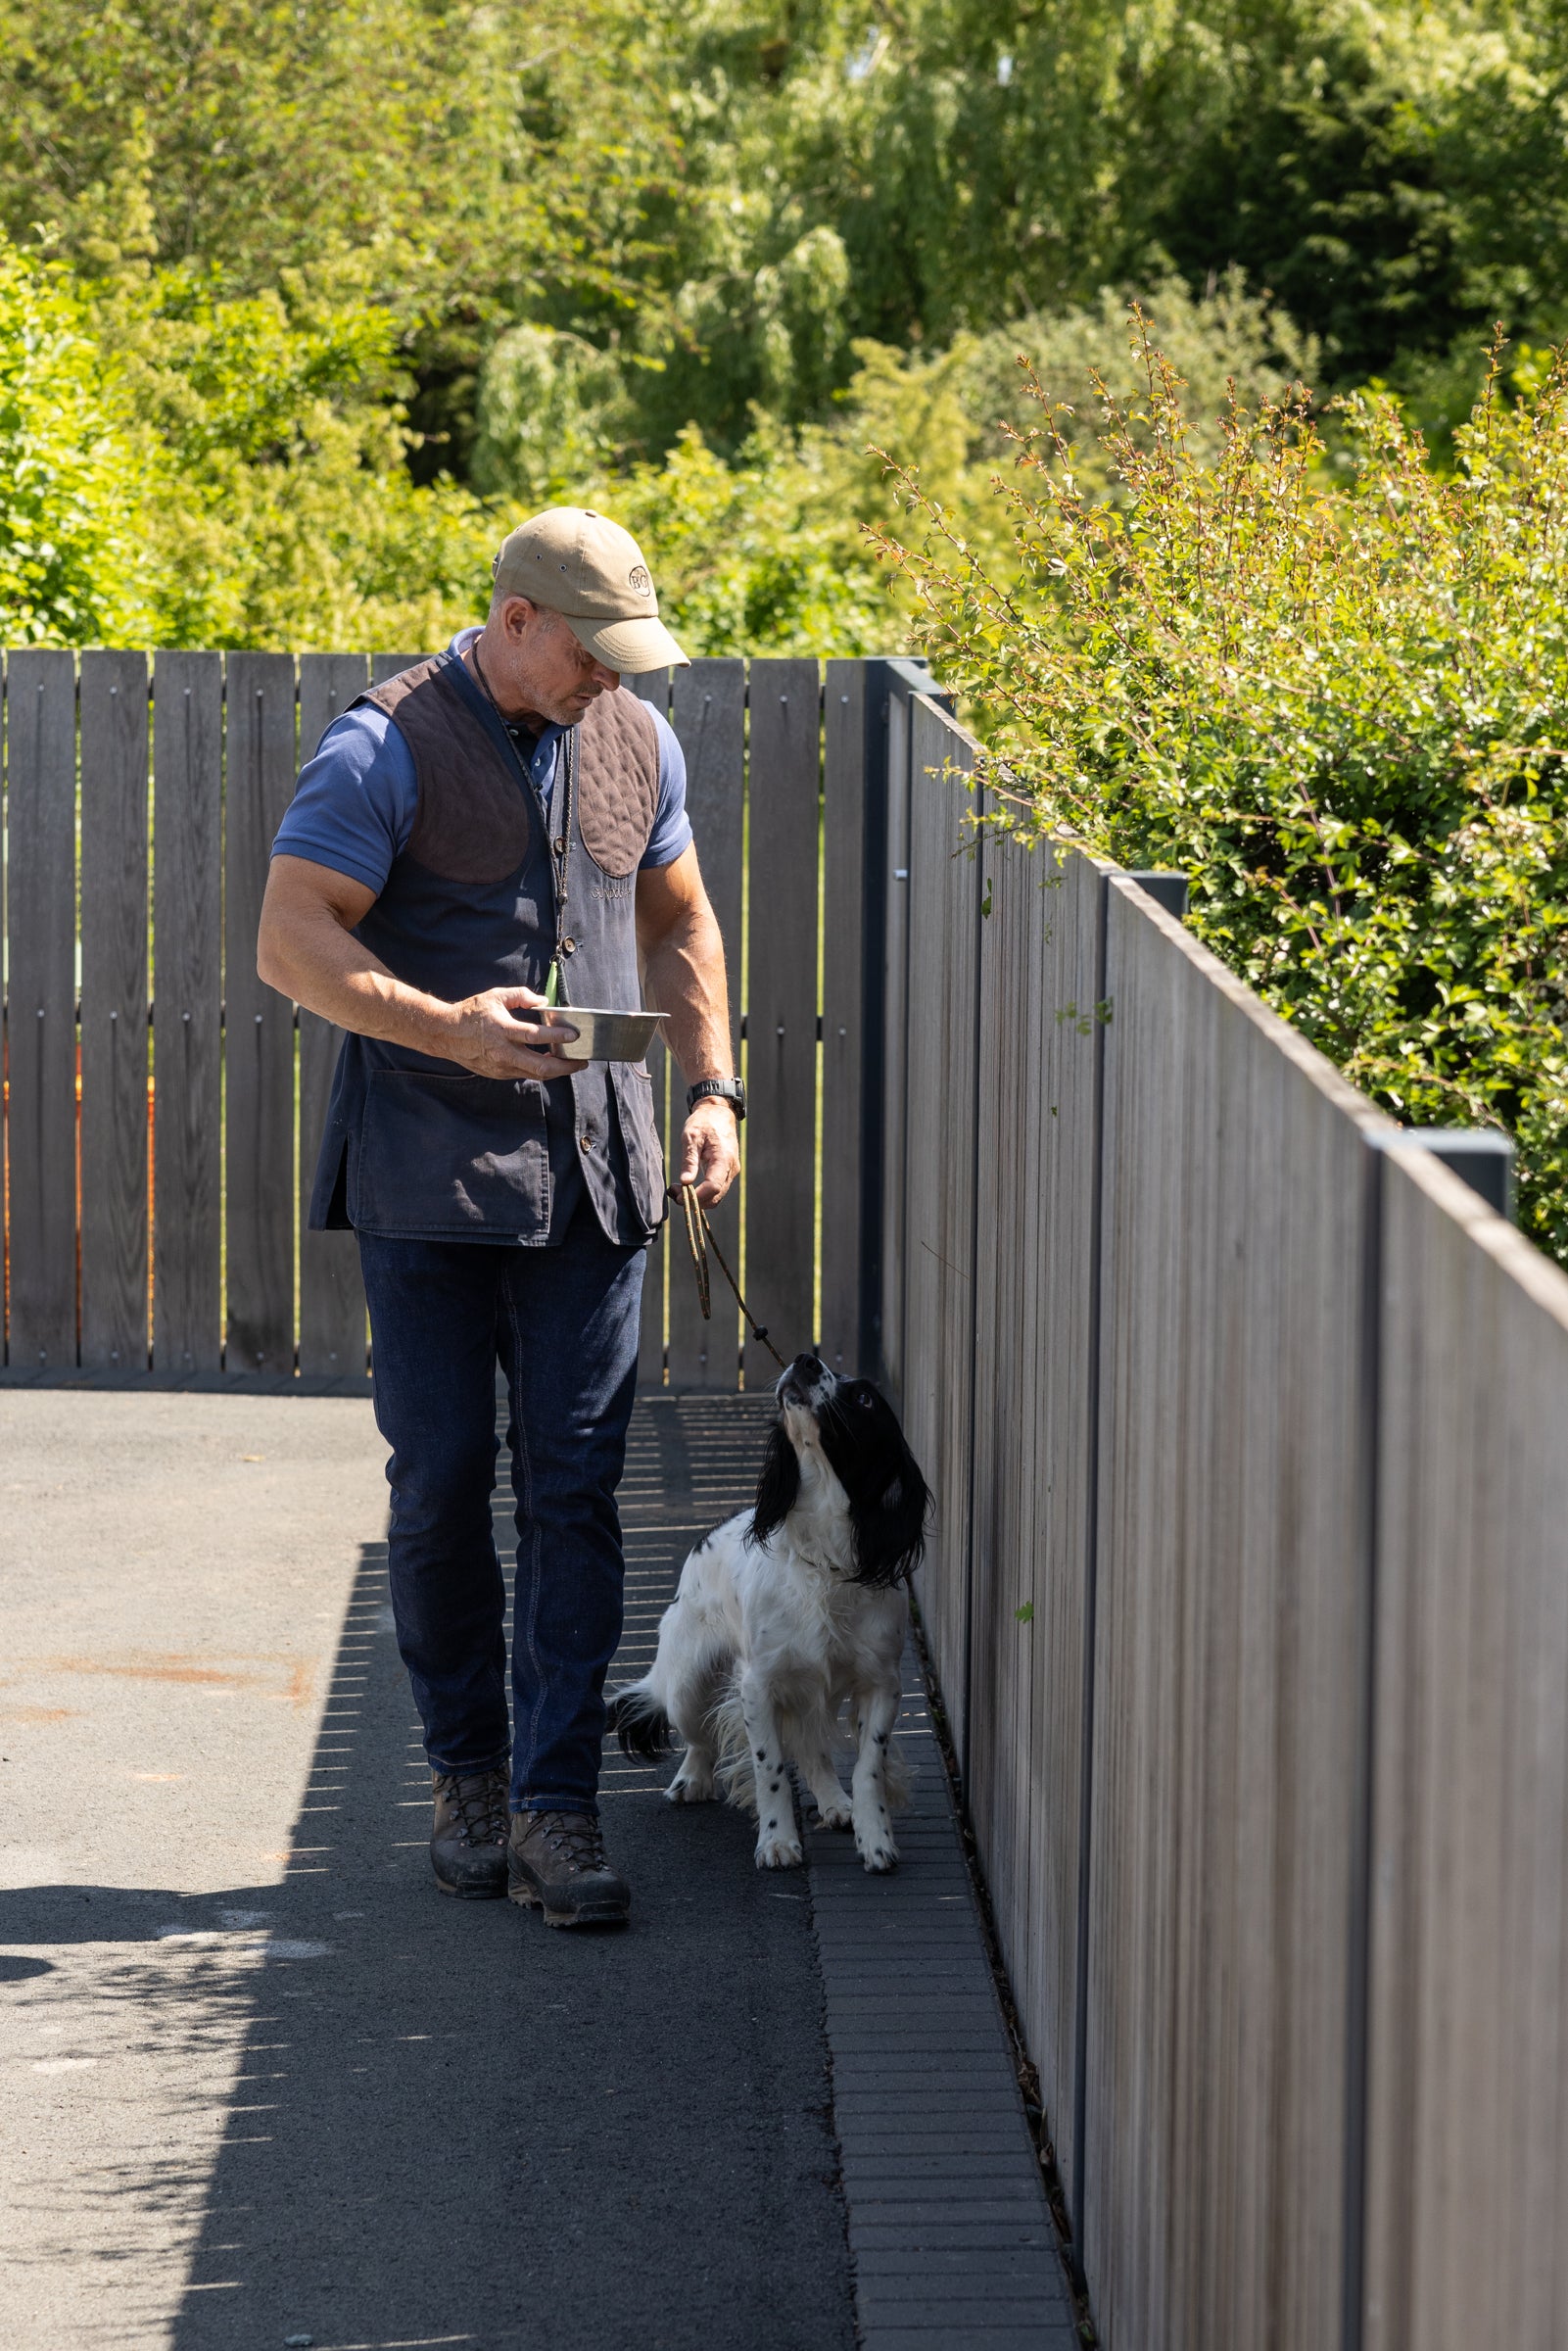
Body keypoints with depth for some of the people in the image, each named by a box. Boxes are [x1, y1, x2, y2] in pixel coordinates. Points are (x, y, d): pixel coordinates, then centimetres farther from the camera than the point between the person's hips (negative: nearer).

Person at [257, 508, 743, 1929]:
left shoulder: (637, 743, 9)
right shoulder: (388, 748, -9)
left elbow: (679, 921, 21)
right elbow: (292, 942, -13)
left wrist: (711, 1087, 9)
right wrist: (449, 1030, -25)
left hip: (593, 1172, 4)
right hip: (429, 1180, -4)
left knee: (575, 1487, -2)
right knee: (441, 1485, 2)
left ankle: (556, 1808, -1)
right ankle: (468, 1775, 19)